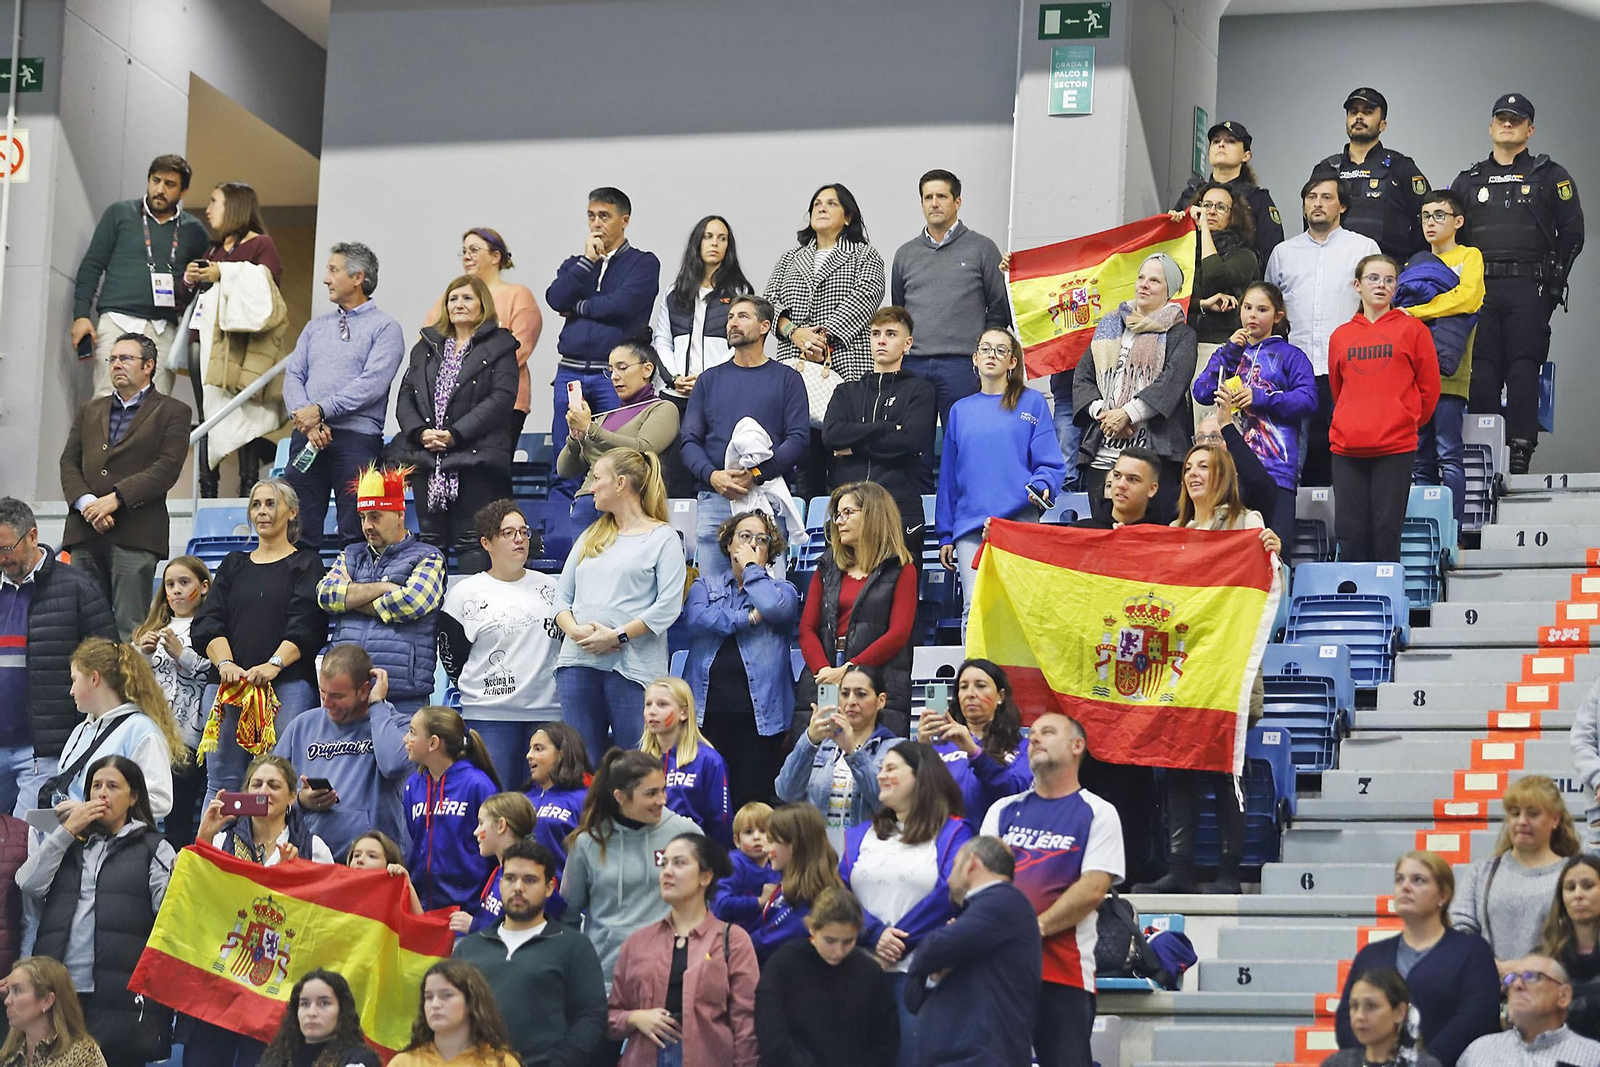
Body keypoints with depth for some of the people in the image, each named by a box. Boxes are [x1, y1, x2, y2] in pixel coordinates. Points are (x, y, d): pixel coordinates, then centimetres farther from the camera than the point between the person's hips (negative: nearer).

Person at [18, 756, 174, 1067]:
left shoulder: (153, 848, 10)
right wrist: (66, 831, 4)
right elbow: (29, 885, 6)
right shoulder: (66, 843, 21)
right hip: (59, 990, 3)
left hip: (121, 994, -3)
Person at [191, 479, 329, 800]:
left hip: (288, 682, -4)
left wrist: (274, 664, -20)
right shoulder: (233, 564, 22)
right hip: (228, 683, 4)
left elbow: (305, 625, -3)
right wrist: (225, 663, -11)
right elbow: (208, 622, 9)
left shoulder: (306, 564, 11)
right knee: (220, 780, -2)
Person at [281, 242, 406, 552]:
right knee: (298, 531, 0)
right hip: (307, 436, 5)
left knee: (355, 536, -6)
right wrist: (305, 419, -8)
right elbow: (293, 376, 11)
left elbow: (372, 384, -11)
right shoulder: (315, 327, 21)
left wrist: (321, 410, -14)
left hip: (356, 437, -5)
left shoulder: (385, 328, 2)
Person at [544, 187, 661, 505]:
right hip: (571, 372, 4)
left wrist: (579, 307, 1)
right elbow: (556, 298, 0)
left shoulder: (643, 263, 6)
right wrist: (588, 260, -2)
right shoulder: (575, 263, 20)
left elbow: (622, 304, -11)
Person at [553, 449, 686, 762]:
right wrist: (575, 630, -5)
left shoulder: (663, 537, 2)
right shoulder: (591, 536, 21)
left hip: (632, 666, -6)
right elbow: (562, 595, 16)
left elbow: (668, 607, -9)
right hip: (577, 662, 6)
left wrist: (617, 636, -15)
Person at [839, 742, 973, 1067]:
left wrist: (899, 943, -12)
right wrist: (875, 935, -12)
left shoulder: (953, 832, 5)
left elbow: (950, 893, -8)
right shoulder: (860, 835, 20)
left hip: (919, 969, -4)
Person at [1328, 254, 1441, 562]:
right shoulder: (1340, 336, 12)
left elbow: (1429, 387, 7)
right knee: (1349, 530, 1)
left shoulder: (1411, 329, 4)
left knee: (1387, 529, -3)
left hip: (1396, 447, -3)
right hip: (1347, 446, 3)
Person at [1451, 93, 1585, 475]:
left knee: (1523, 369, -8)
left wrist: (1552, 281, -4)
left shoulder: (1550, 176, 9)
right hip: (1478, 289, 3)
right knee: (1481, 371, -2)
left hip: (1529, 290, -3)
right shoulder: (1469, 180, 17)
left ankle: (1520, 454, -9)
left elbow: (1572, 232, 5)